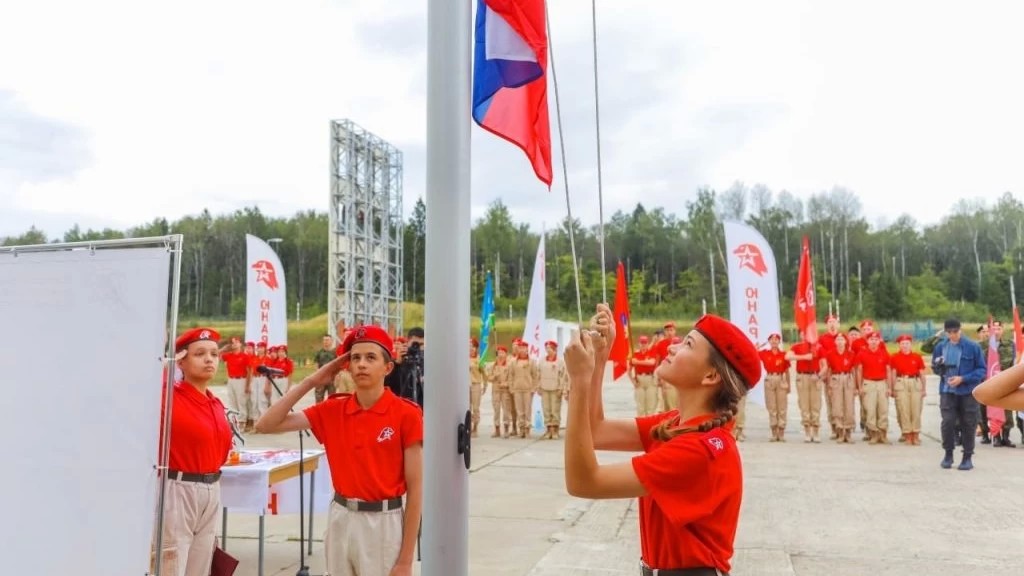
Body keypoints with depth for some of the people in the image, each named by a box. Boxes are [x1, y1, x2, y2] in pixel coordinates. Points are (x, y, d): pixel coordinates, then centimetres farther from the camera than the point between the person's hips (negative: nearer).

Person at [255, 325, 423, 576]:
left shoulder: (406, 414, -12)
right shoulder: (333, 410, 1)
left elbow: (415, 487, -10)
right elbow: (266, 425, -1)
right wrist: (310, 381, -6)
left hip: (384, 522, -4)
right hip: (340, 519, 4)